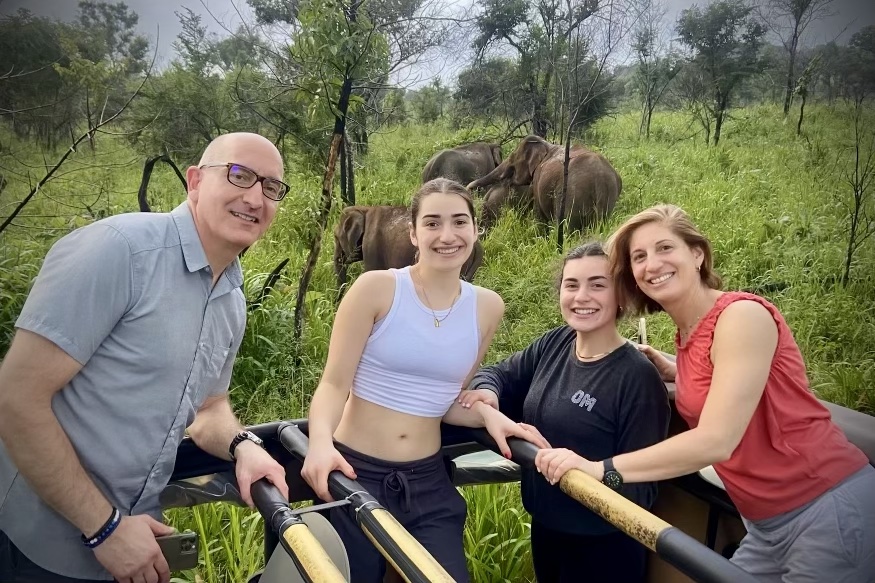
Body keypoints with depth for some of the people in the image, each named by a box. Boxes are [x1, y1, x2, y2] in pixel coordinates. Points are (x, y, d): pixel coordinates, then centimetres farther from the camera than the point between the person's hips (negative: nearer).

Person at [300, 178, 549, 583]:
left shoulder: (487, 308, 3)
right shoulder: (376, 288, -10)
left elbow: (446, 399, 10)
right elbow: (335, 383, -11)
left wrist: (486, 414, -8)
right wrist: (321, 442, -28)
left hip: (428, 482, 3)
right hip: (355, 473, -3)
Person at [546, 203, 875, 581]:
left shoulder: (743, 315, -19)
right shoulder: (687, 334, 6)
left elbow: (716, 440, -27)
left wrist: (601, 468, -26)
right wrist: (672, 371, 7)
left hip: (830, 512, -8)